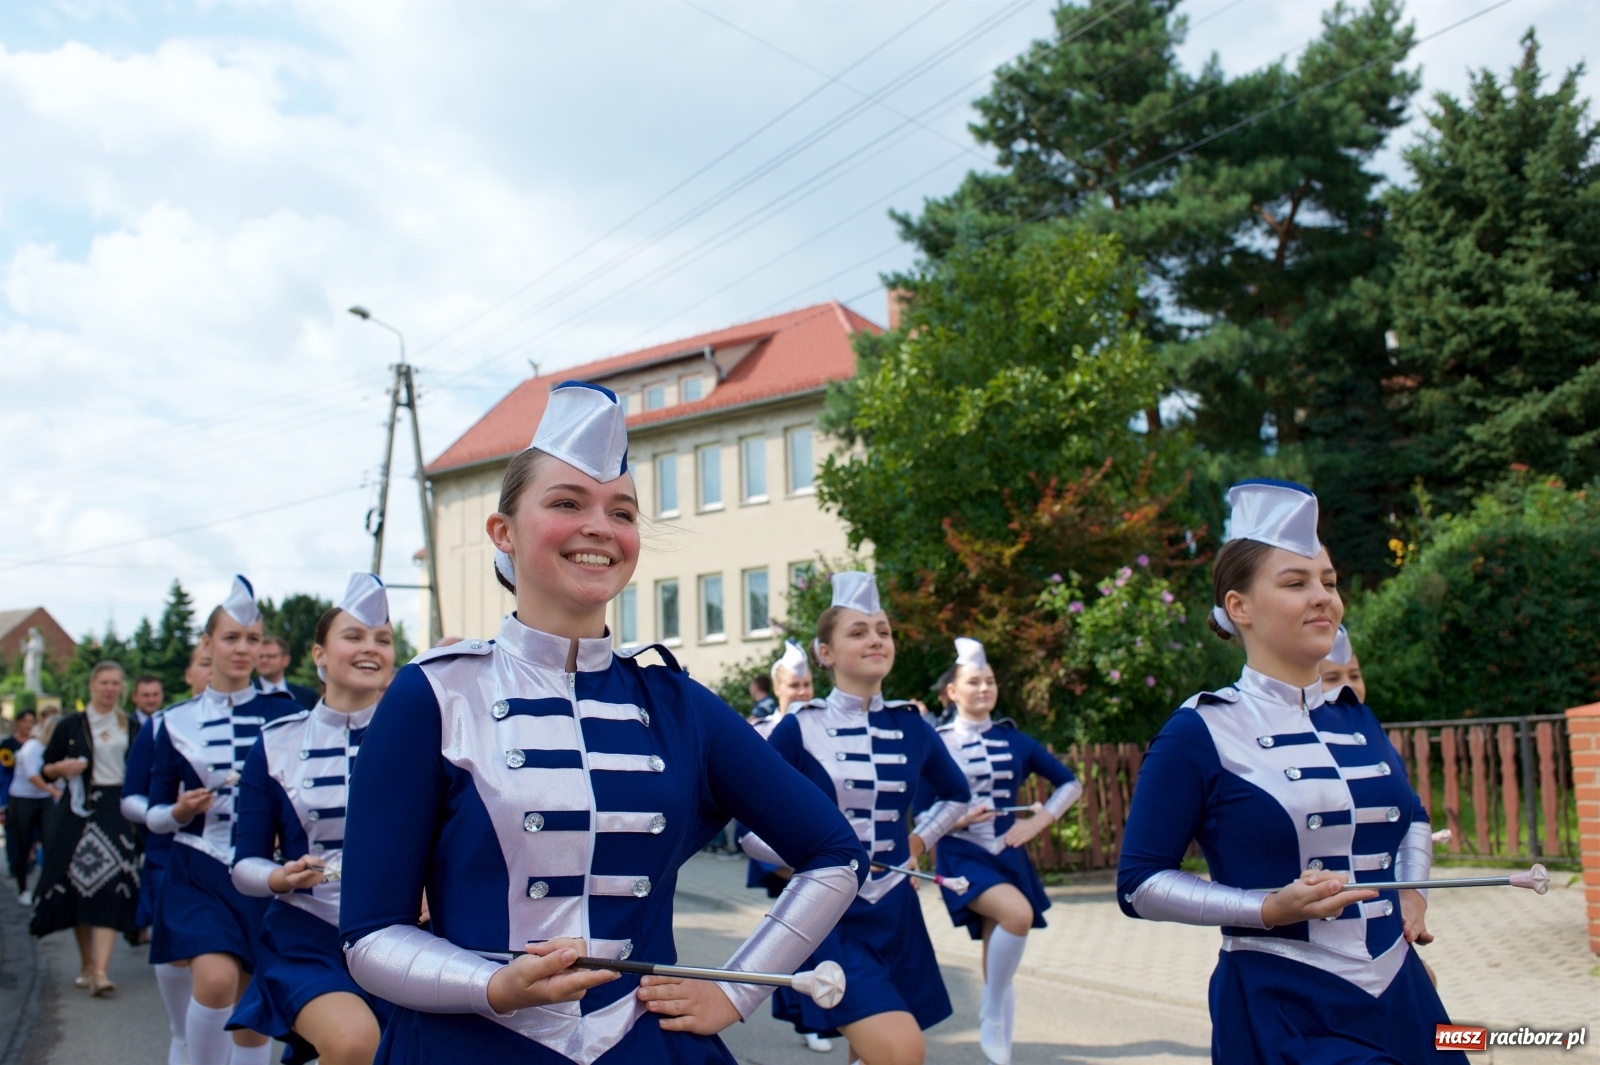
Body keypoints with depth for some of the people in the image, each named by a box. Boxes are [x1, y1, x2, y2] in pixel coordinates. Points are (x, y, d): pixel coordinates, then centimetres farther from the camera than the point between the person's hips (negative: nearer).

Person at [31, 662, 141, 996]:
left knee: (111, 888, -10)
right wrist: (61, 768, -13)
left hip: (119, 811, 0)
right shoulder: (71, 725, 6)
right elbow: (46, 769, 7)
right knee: (79, 887, 4)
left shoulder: (131, 727, 9)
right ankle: (86, 965, 18)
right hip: (80, 811, 1)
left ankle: (101, 970, -15)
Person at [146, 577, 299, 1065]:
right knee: (216, 979, -24)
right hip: (198, 876, -1)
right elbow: (154, 814, 7)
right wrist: (180, 811, -13)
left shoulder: (281, 712, 1)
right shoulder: (177, 722, 3)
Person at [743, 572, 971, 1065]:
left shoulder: (910, 727, 5)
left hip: (895, 914, 5)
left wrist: (918, 841, 11)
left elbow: (956, 795, 24)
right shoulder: (799, 728, -7)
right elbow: (753, 832, -5)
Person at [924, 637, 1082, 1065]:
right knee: (1018, 913, -30)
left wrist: (1039, 821, 0)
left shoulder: (1015, 740, 6)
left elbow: (1070, 783, 12)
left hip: (1007, 856, 4)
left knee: (996, 964, 8)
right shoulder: (937, 742, -3)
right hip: (962, 856, -4)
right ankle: (991, 1013, -12)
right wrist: (957, 820, -20)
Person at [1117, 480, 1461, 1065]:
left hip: (1401, 996, 6)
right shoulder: (1200, 731, -11)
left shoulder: (1357, 720, 7)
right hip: (1282, 1014, -6)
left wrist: (1412, 889, 6)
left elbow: (1412, 818, 26)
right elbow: (1139, 883, -10)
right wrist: (1270, 909, -20)